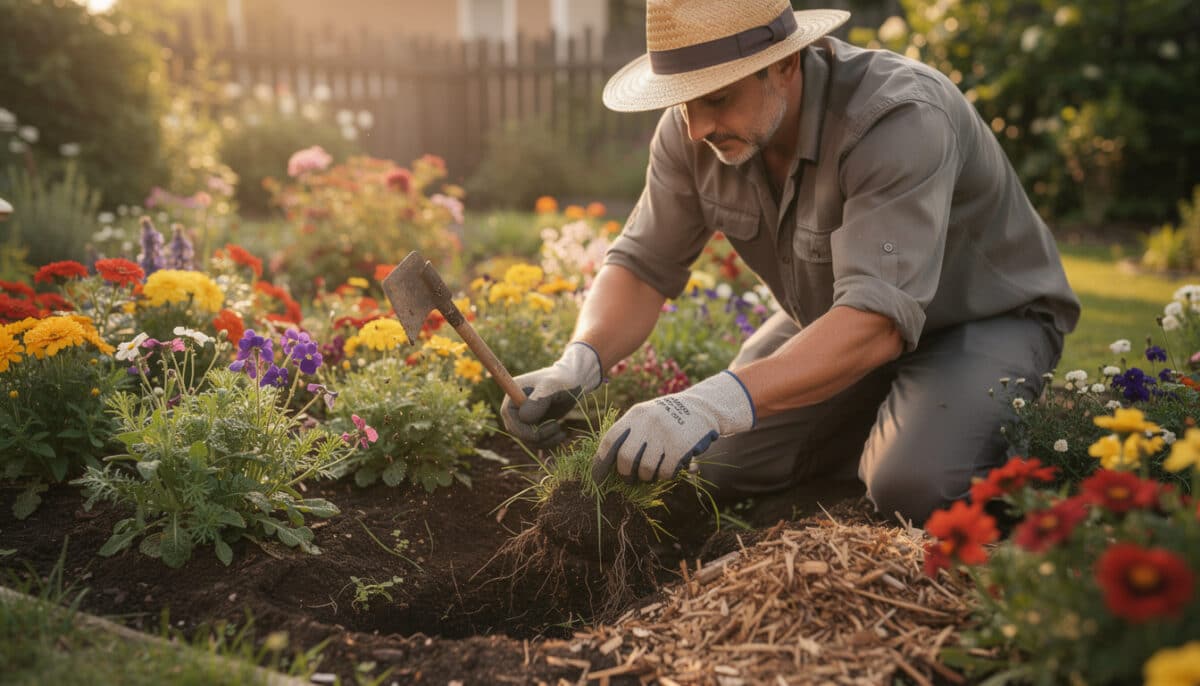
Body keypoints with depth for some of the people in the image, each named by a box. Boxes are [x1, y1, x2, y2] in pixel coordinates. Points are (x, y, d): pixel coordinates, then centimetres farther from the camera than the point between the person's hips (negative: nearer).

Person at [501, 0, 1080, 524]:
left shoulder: (899, 121, -36)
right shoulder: (693, 129, -16)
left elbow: (879, 318, -45)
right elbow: (643, 264, -12)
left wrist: (717, 402, -58)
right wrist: (578, 363, -33)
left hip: (986, 316, -6)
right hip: (833, 320, 6)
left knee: (913, 488, -30)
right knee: (717, 465, -2)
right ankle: (883, 423, 18)